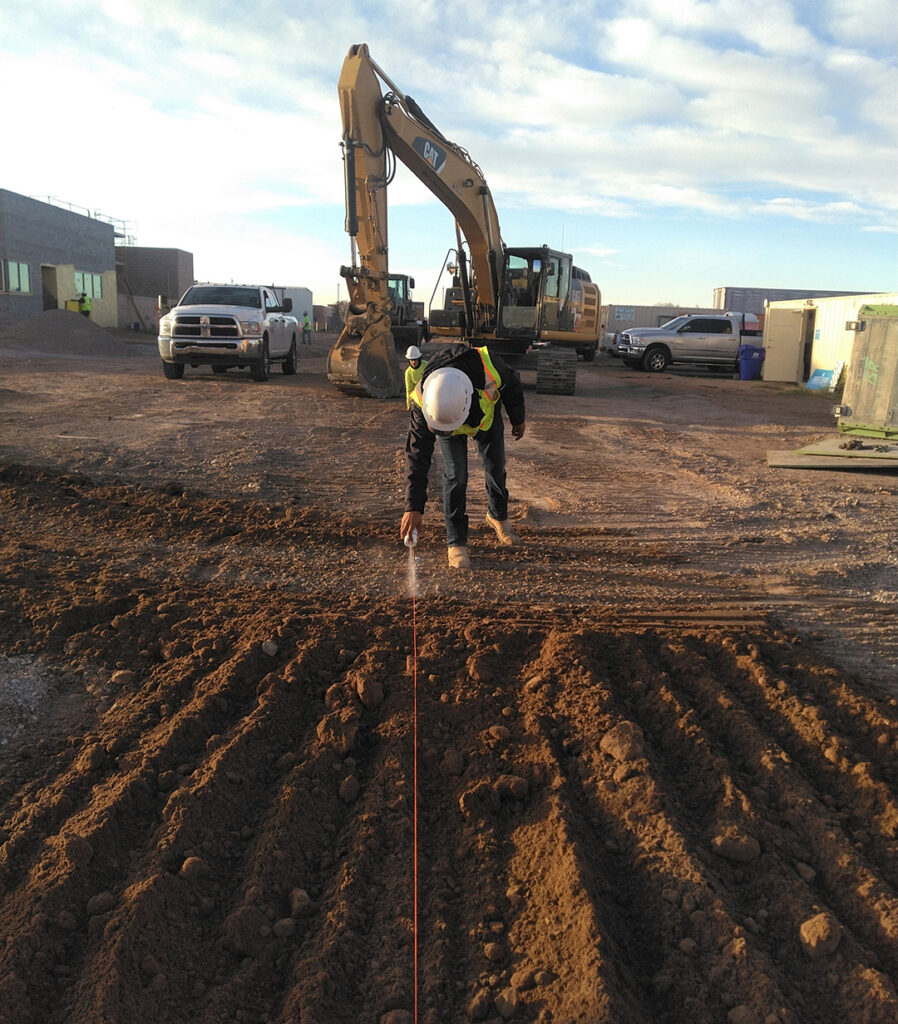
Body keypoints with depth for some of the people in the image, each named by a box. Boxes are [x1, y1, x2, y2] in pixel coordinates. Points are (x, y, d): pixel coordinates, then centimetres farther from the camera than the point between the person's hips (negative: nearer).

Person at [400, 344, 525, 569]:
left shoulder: (487, 366, -44)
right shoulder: (422, 401, -40)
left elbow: (512, 384, -18)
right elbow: (417, 455, -35)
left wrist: (518, 419, -1)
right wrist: (413, 507, -35)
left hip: (487, 415, 2)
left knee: (496, 469, 10)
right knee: (455, 477, -11)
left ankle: (498, 516, 38)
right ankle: (456, 543, 1)